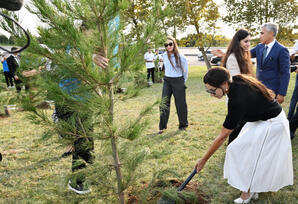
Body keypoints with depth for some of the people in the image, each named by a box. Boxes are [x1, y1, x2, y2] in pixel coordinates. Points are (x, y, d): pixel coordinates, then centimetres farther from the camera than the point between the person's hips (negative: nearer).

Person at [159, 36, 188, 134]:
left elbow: (185, 71, 2)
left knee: (180, 103, 5)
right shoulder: (164, 56, 3)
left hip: (178, 81, -4)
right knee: (164, 103, -2)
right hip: (167, 81, 4)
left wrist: (182, 82, 10)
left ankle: (183, 124, 22)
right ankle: (162, 126, 3)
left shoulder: (181, 57, -11)